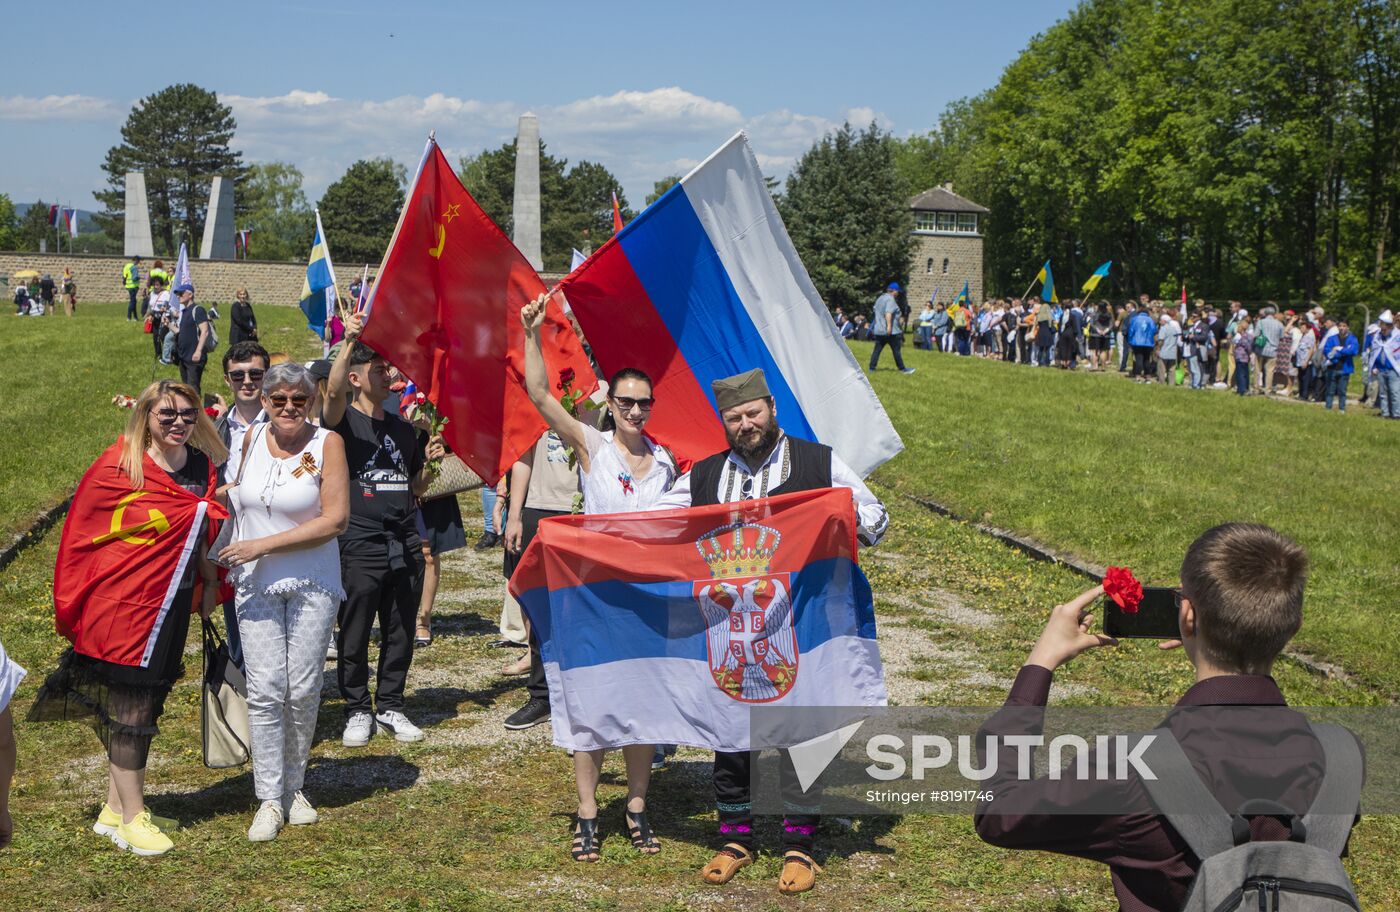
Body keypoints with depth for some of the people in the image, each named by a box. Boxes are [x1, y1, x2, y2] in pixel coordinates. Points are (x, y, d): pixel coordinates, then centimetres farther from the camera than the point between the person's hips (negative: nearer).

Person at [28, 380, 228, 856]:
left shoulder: (203, 466, 5)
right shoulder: (120, 468, -11)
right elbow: (86, 532, -5)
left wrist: (210, 582, 16)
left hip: (172, 604, 6)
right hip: (123, 603, -6)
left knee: (143, 706, 13)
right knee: (130, 711, 1)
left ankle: (115, 809, 25)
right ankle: (131, 818, 12)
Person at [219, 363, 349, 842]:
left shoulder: (326, 443, -8)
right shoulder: (248, 439, 3)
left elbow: (335, 520, -13)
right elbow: (232, 502, 19)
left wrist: (263, 545, -15)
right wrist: (228, 558, 7)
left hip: (312, 583, -2)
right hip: (254, 583, 2)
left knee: (303, 689, 1)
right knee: (265, 690, -5)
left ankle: (294, 788, 19)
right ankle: (269, 799, 3)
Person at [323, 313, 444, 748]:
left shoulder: (404, 429, 15)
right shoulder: (345, 422, -1)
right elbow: (333, 391, -25)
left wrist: (429, 462, 1)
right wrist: (349, 342, -33)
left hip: (405, 544, 5)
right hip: (359, 545, -5)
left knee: (401, 633, 10)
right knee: (354, 635, 2)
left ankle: (390, 706, 23)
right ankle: (357, 710, 16)